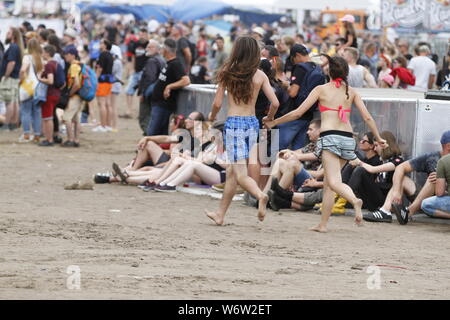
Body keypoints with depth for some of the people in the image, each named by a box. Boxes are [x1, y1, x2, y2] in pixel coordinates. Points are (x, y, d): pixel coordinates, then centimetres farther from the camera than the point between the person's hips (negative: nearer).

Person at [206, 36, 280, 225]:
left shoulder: (228, 73, -5)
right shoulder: (260, 75, 1)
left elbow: (217, 103, -4)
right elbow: (275, 103, -3)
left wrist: (212, 116, 18)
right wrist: (269, 118, 18)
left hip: (234, 123, -4)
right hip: (252, 123, 4)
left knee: (240, 174, -8)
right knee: (231, 172, 17)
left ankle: (260, 195, -38)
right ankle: (220, 215, 24)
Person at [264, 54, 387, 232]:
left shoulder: (321, 89, 5)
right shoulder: (351, 92, 13)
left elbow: (298, 113, 4)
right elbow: (367, 117, 9)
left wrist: (274, 122, 15)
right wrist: (378, 138, 22)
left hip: (329, 136, -5)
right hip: (348, 138, 5)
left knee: (334, 182, -15)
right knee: (328, 183, 16)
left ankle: (355, 201, -45)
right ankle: (323, 224, 14)